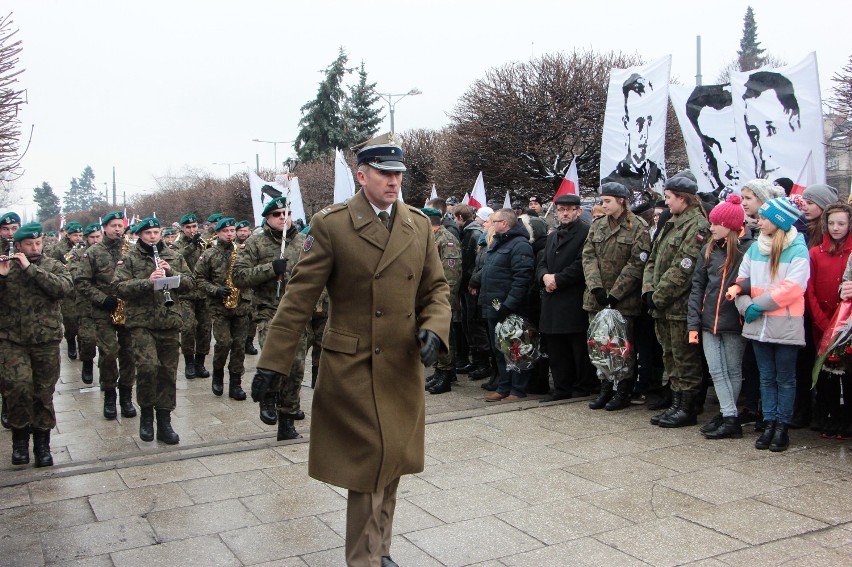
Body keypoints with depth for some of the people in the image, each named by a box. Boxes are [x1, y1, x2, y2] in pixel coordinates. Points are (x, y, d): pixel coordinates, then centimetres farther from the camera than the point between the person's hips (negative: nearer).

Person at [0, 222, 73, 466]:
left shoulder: (53, 266, 5)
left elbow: (64, 288, -15)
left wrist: (30, 268, -18)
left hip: (46, 341, 1)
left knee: (44, 393, 7)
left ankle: (42, 443, 22)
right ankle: (20, 438, 4)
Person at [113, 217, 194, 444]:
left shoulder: (173, 256, 12)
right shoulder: (130, 258, 2)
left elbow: (189, 283, 9)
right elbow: (119, 287, -9)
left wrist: (171, 272, -8)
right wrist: (147, 282, -21)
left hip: (170, 322, 4)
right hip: (142, 321, -3)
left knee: (168, 372, 6)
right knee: (147, 366, -20)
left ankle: (164, 423, 17)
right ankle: (146, 413, 4)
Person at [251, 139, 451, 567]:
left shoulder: (420, 225, 7)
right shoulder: (331, 224, -7)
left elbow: (436, 288, 11)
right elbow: (299, 296, -8)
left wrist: (433, 328, -10)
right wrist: (272, 362, -11)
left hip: (403, 368, 5)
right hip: (352, 367, -4)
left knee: (390, 465, 15)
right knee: (368, 466, -1)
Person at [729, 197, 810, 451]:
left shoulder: (798, 249, -8)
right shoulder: (756, 247, 8)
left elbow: (792, 287, -17)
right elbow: (742, 280, 10)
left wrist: (759, 304, -16)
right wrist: (746, 306, -7)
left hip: (786, 326, -5)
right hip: (758, 324, 5)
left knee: (785, 379, 6)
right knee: (767, 378, 11)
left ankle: (782, 428, 13)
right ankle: (769, 424, 18)